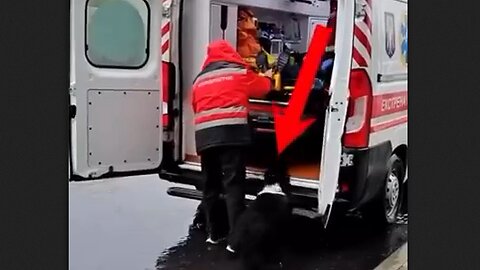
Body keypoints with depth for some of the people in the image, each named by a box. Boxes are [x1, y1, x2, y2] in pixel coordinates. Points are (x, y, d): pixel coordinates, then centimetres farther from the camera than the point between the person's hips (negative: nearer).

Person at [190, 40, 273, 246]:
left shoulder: (200, 79, 23)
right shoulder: (239, 71, 12)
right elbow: (261, 88, 23)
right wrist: (267, 77, 45)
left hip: (204, 135, 5)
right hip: (231, 133, -4)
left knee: (210, 185, 13)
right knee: (233, 185, -7)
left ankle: (213, 233, 22)